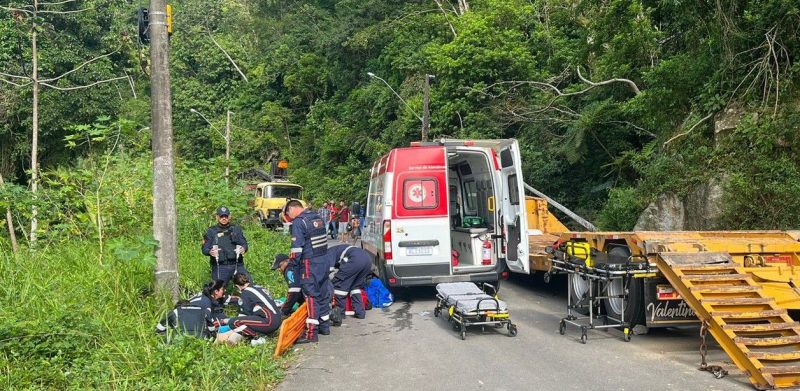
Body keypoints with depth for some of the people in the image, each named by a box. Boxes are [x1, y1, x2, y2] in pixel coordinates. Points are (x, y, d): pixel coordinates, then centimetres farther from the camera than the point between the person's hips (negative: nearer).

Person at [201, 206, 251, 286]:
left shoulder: (236, 229, 14)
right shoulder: (211, 231, 8)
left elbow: (244, 243, 11)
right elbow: (205, 249, 4)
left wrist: (243, 248, -14)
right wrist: (210, 252, -20)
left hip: (237, 265, 2)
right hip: (220, 267, -2)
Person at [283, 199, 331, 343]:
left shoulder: (298, 222, -13)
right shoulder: (317, 217, 11)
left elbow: (297, 248, -16)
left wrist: (293, 261, -2)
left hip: (310, 263, -8)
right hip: (324, 260, 8)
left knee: (311, 296, -5)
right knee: (323, 293, 16)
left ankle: (311, 333, -3)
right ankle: (324, 326, 27)